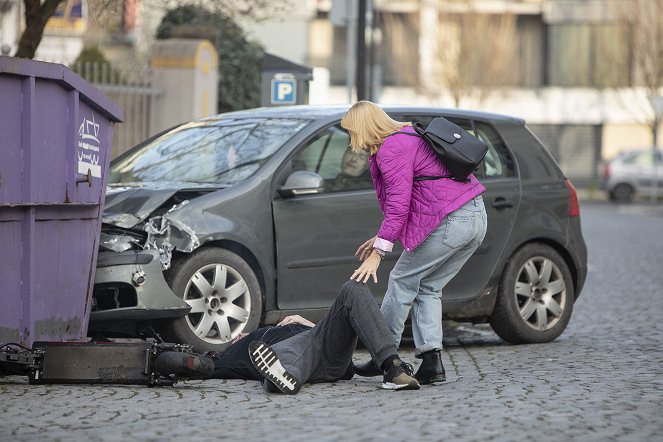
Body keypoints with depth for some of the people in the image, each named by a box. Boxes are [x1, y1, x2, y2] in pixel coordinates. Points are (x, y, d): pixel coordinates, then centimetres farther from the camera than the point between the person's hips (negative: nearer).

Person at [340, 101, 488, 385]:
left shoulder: (390, 150, -9)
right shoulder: (410, 136, 23)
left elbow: (398, 205, -17)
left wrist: (378, 252, -18)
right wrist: (382, 238, 26)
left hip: (449, 222, -10)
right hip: (476, 217, 10)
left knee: (403, 280, 3)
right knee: (428, 287, 14)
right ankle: (432, 360, 4)